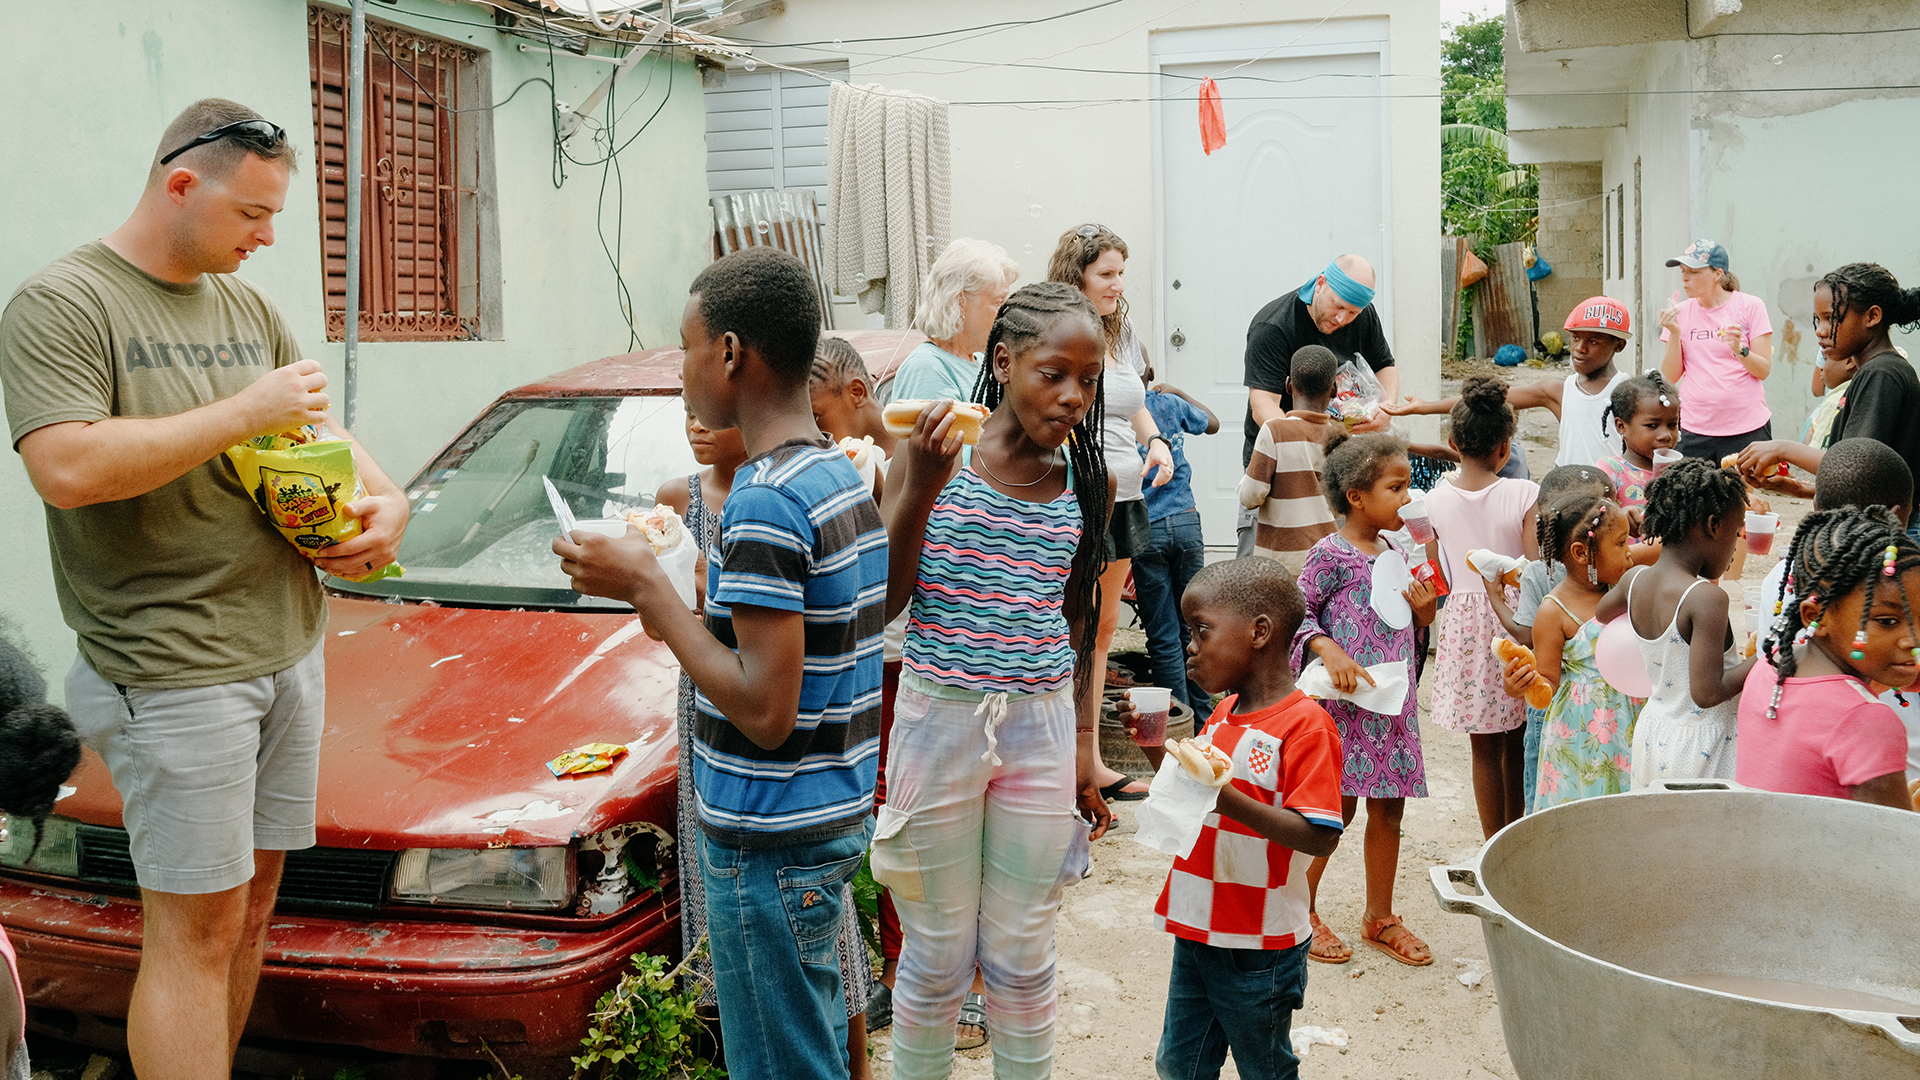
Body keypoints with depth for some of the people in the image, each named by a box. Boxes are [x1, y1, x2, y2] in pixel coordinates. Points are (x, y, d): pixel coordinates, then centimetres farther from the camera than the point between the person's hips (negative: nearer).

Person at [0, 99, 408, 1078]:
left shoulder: (248, 306, 14)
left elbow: (323, 434, 21)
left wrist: (385, 498, 0)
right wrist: (243, 413, -19)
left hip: (288, 646, 7)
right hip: (172, 667, -7)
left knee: (253, 896, 14)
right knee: (196, 929, -3)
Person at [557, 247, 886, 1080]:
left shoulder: (764, 502, -22)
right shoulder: (842, 476, 8)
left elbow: (765, 711, -25)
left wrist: (647, 588, -17)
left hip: (772, 839, -10)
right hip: (837, 814, 10)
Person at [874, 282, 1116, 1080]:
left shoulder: (1088, 483, 2)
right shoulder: (933, 454, -7)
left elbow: (1076, 620, 10)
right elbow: (883, 601, -10)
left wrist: (1083, 744, 10)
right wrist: (920, 493, -22)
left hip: (1041, 726, 2)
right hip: (939, 715, -2)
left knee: (1022, 956, 13)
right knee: (937, 955, 11)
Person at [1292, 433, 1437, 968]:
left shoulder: (1397, 552, 11)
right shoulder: (1331, 555, -11)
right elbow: (1298, 612, -9)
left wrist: (1425, 613, 1)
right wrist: (1327, 649, -23)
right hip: (1346, 703, -7)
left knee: (1388, 807, 13)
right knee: (1337, 808, -1)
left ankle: (1379, 917, 28)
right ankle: (1301, 913, 16)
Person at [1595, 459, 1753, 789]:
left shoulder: (1634, 580, -2)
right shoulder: (1707, 599, -23)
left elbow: (1602, 613, 23)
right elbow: (1707, 692, -24)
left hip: (1652, 735, 7)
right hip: (1702, 748, -7)